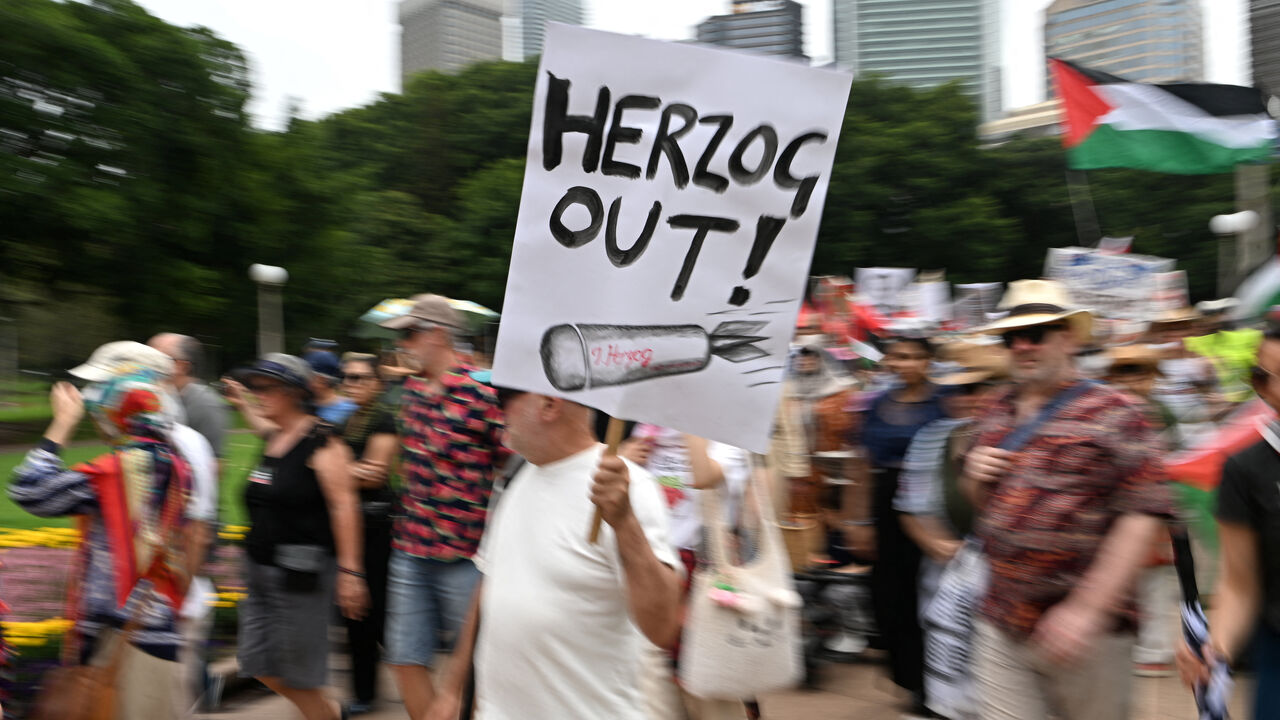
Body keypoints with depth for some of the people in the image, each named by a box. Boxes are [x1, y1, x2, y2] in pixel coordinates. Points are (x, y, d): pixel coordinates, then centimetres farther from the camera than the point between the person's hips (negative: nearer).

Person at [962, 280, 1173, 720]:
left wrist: (1088, 609, -23)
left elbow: (1144, 514, -17)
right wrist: (974, 477, -2)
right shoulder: (996, 413, 10)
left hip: (1086, 633, -4)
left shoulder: (1111, 414, -8)